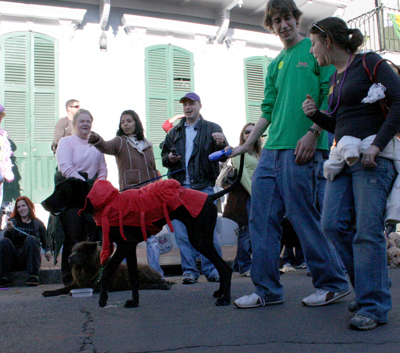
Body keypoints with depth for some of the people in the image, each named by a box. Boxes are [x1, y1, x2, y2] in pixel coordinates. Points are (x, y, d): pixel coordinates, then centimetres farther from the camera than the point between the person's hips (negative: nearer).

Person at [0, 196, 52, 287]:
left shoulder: (38, 223, 10)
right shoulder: (12, 221, 13)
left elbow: (45, 244, 12)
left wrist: (47, 252, -10)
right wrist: (8, 230, -23)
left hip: (30, 260, -1)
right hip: (14, 261, 1)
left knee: (30, 239, -27)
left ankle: (33, 276, -33)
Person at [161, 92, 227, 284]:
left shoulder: (212, 129, 7)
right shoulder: (174, 132, 19)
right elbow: (164, 157, 24)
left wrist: (222, 144, -25)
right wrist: (169, 158, 0)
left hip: (203, 187, -3)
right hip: (180, 187, 4)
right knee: (182, 232, 2)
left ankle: (212, 270, 7)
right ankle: (189, 271, 11)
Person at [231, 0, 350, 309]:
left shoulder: (314, 49, 3)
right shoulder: (276, 64, 22)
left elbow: (331, 95, -6)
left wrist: (313, 133, -16)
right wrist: (247, 144, 18)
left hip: (301, 148, -7)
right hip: (272, 149, 7)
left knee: (303, 216, -5)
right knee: (262, 218, 3)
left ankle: (334, 283, 11)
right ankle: (267, 290, 11)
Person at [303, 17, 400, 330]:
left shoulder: (370, 63, -2)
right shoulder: (335, 78, 21)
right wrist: (316, 114, 7)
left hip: (372, 156, -8)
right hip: (343, 157, 8)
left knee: (367, 230, -10)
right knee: (333, 224, -1)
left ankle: (374, 307, -2)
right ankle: (371, 286, 15)